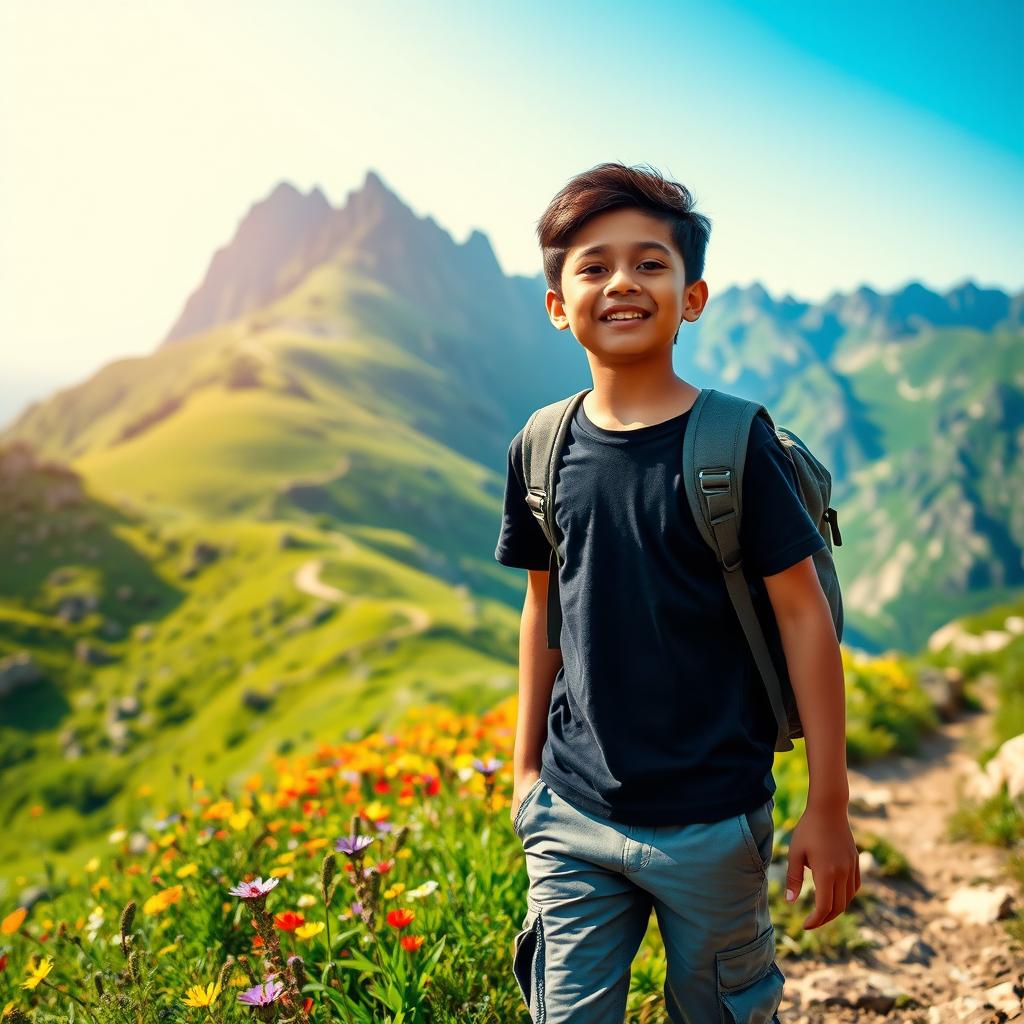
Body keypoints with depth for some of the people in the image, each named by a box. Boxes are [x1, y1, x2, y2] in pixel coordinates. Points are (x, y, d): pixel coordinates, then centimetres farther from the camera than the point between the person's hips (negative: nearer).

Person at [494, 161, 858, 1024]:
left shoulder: (736, 443, -11)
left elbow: (803, 613, -8)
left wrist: (829, 804, -7)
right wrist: (527, 766, 14)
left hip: (712, 823, -2)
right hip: (572, 817, 3)